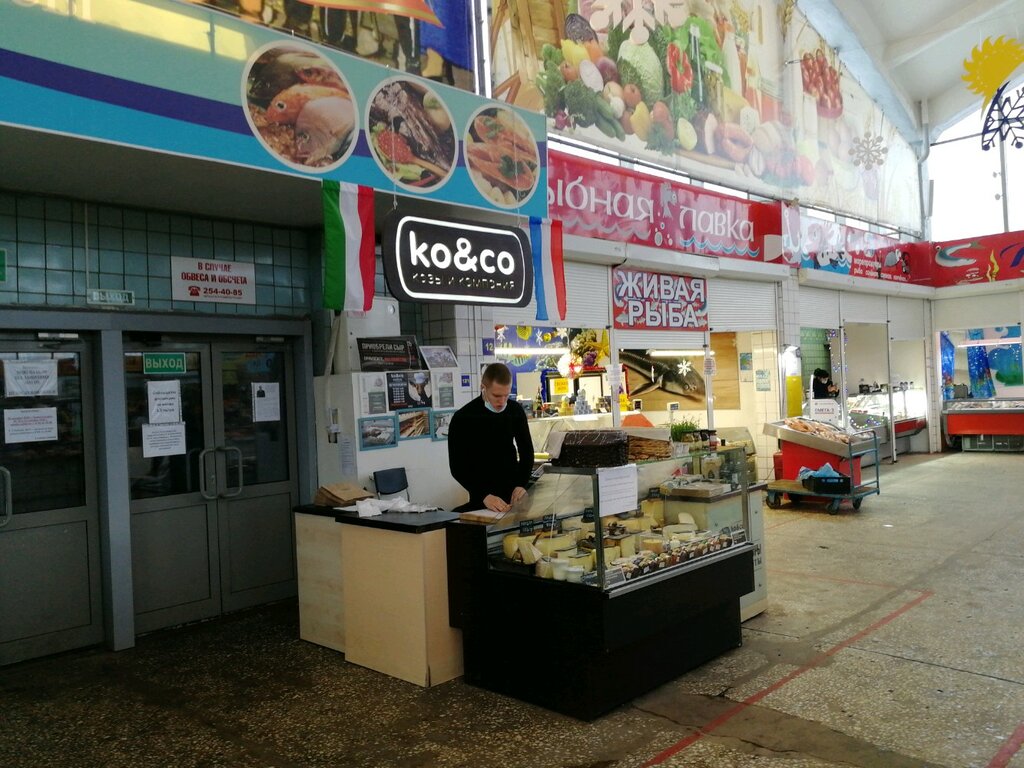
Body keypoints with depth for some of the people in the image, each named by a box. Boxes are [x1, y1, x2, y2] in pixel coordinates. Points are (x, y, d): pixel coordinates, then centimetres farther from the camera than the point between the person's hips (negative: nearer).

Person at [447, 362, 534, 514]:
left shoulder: (516, 410, -2)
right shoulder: (462, 418, -14)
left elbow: (527, 451, 5)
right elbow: (458, 467, -15)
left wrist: (522, 484, -12)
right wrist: (484, 496, -28)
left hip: (514, 492, 3)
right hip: (483, 498, -3)